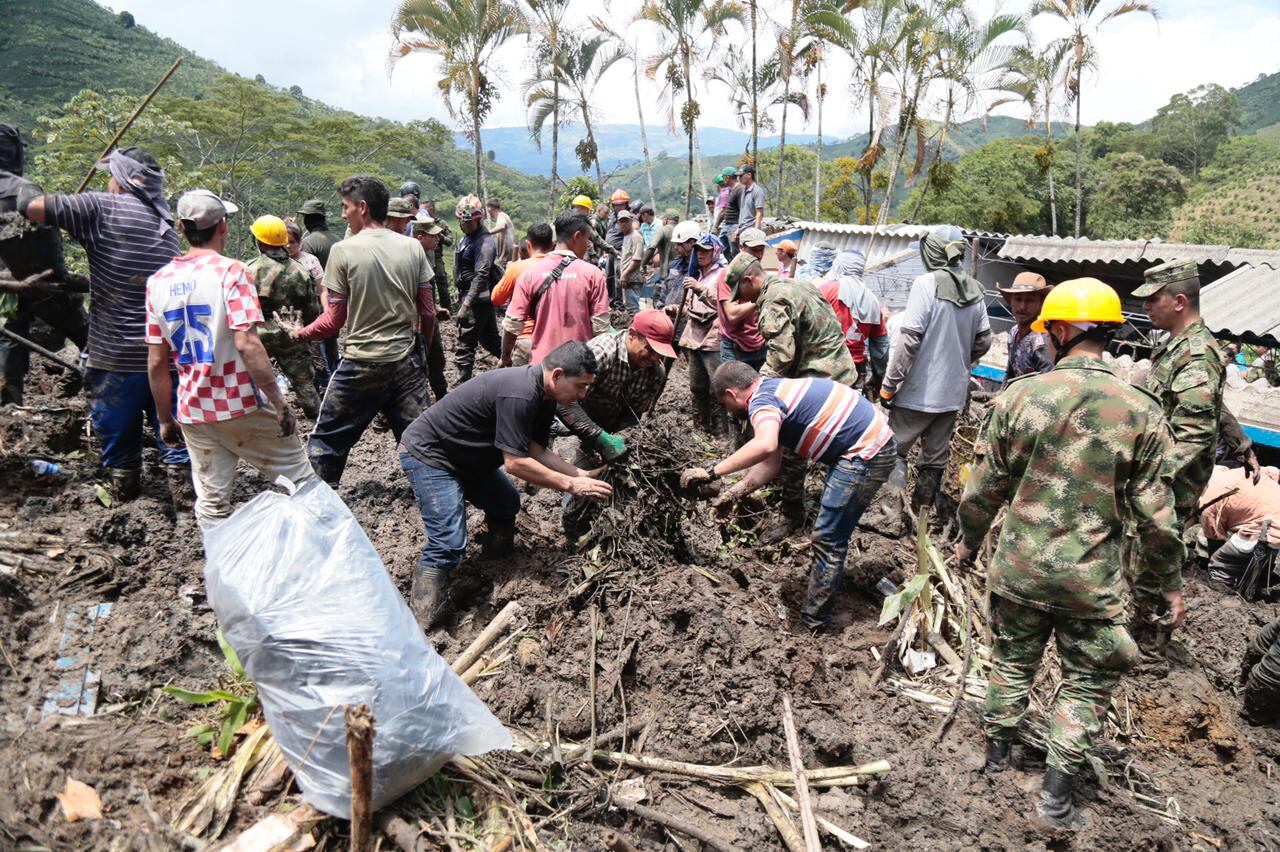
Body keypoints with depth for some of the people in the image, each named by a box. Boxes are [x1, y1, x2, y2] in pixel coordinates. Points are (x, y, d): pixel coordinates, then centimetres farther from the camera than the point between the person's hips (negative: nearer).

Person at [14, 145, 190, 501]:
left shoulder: (102, 208, -8)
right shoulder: (167, 224, 10)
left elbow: (32, 206, -14)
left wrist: (29, 188, 9)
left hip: (115, 357, -4)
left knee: (117, 433, 11)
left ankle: (124, 496, 22)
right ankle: (185, 495, 10)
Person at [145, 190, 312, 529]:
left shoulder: (159, 281, 5)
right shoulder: (230, 271, -11)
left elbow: (156, 363, 6)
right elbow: (247, 344, -21)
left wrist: (165, 418, 15)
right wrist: (279, 402, -16)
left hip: (193, 412, 5)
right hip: (242, 406, -5)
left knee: (211, 503, 11)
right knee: (298, 482, 8)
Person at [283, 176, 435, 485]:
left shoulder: (343, 250, -8)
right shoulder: (412, 247, 2)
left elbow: (335, 320, -5)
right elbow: (428, 313, 4)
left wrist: (299, 333, 12)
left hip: (360, 364, -3)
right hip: (406, 362, 3)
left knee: (326, 440, 12)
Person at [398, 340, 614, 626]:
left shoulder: (544, 396, 0)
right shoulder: (519, 393, -32)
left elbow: (535, 450, 1)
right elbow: (515, 462, -30)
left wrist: (580, 474, -10)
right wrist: (571, 485, -24)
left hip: (466, 457, 10)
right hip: (428, 454, -10)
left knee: (506, 505, 22)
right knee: (449, 544, -18)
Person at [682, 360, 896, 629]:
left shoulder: (762, 399, -17)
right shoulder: (773, 390, 14)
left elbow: (765, 445, -40)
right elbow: (771, 462, 15)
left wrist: (712, 472, -34)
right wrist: (736, 492, 9)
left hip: (866, 453, -10)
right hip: (874, 441, 10)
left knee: (829, 538, -2)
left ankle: (811, 622, 8)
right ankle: (825, 577, 44)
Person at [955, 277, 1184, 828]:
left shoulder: (1018, 396, -10)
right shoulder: (1140, 411, -11)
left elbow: (986, 485, -3)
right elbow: (1154, 512, -6)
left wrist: (969, 540, 14)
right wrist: (1170, 582, 8)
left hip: (1019, 569, 1)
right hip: (1093, 580, -1)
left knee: (1012, 661, 21)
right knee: (1087, 684, 17)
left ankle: (997, 752, 39)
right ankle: (1056, 792, 21)